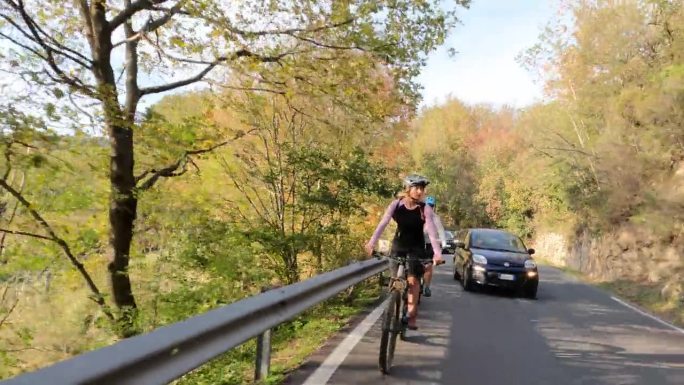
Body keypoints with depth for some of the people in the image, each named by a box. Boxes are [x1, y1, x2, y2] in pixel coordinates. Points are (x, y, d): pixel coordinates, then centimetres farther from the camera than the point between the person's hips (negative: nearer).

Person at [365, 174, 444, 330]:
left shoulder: (425, 209, -17)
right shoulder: (396, 204, -14)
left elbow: (431, 230, -26)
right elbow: (383, 223, -22)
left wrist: (437, 252, -39)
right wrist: (371, 242, -35)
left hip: (416, 247, -1)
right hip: (399, 245, 1)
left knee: (413, 279, -12)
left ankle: (411, 314, -1)